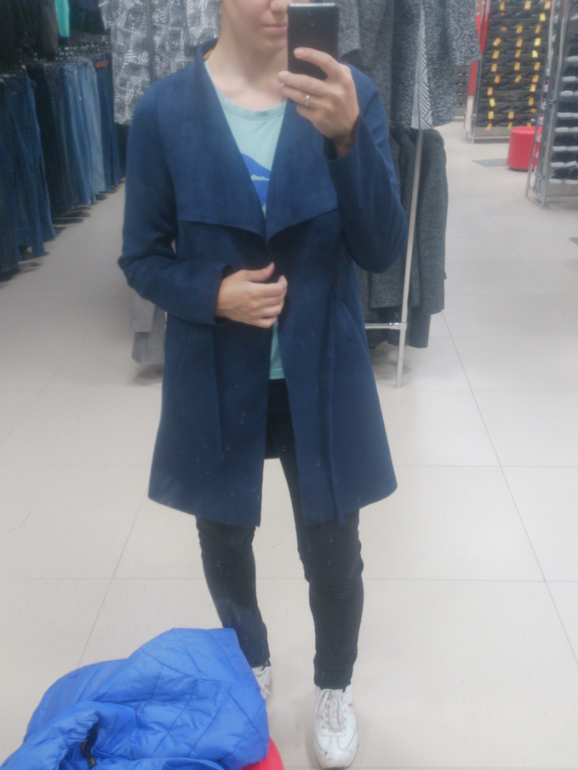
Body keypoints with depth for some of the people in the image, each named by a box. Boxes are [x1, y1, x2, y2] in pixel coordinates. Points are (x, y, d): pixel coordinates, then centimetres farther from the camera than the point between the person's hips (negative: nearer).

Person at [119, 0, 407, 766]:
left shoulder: (349, 94, -6)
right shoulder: (164, 110, -7)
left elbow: (383, 250, -12)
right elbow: (142, 257, -1)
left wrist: (348, 135, -27)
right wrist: (213, 295, -20)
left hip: (321, 380, 0)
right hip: (215, 382, 1)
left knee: (333, 554, 13)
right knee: (225, 540, 20)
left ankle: (334, 686, 45)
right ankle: (249, 663, 53)